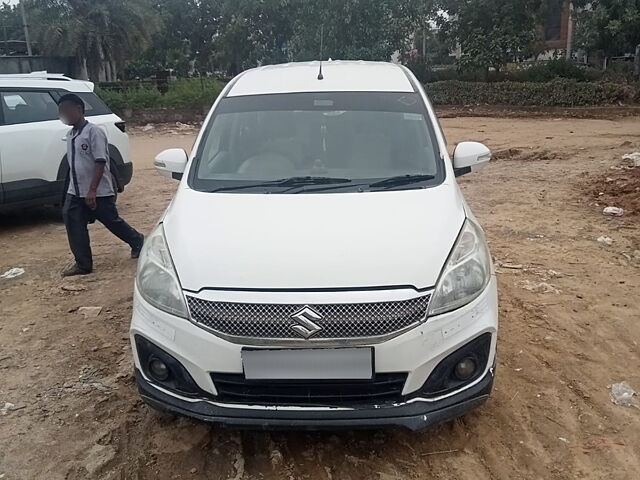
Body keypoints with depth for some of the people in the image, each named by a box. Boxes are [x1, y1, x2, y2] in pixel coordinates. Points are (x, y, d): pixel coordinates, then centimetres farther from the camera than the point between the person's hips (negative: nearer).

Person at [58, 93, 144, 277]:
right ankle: (83, 264, 7)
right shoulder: (70, 135, 11)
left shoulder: (94, 132, -14)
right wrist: (75, 188, 19)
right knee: (74, 225, -1)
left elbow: (100, 162, -20)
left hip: (99, 192, -7)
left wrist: (92, 190, -25)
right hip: (75, 192, 8)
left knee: (113, 222, 5)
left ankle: (138, 242, 29)